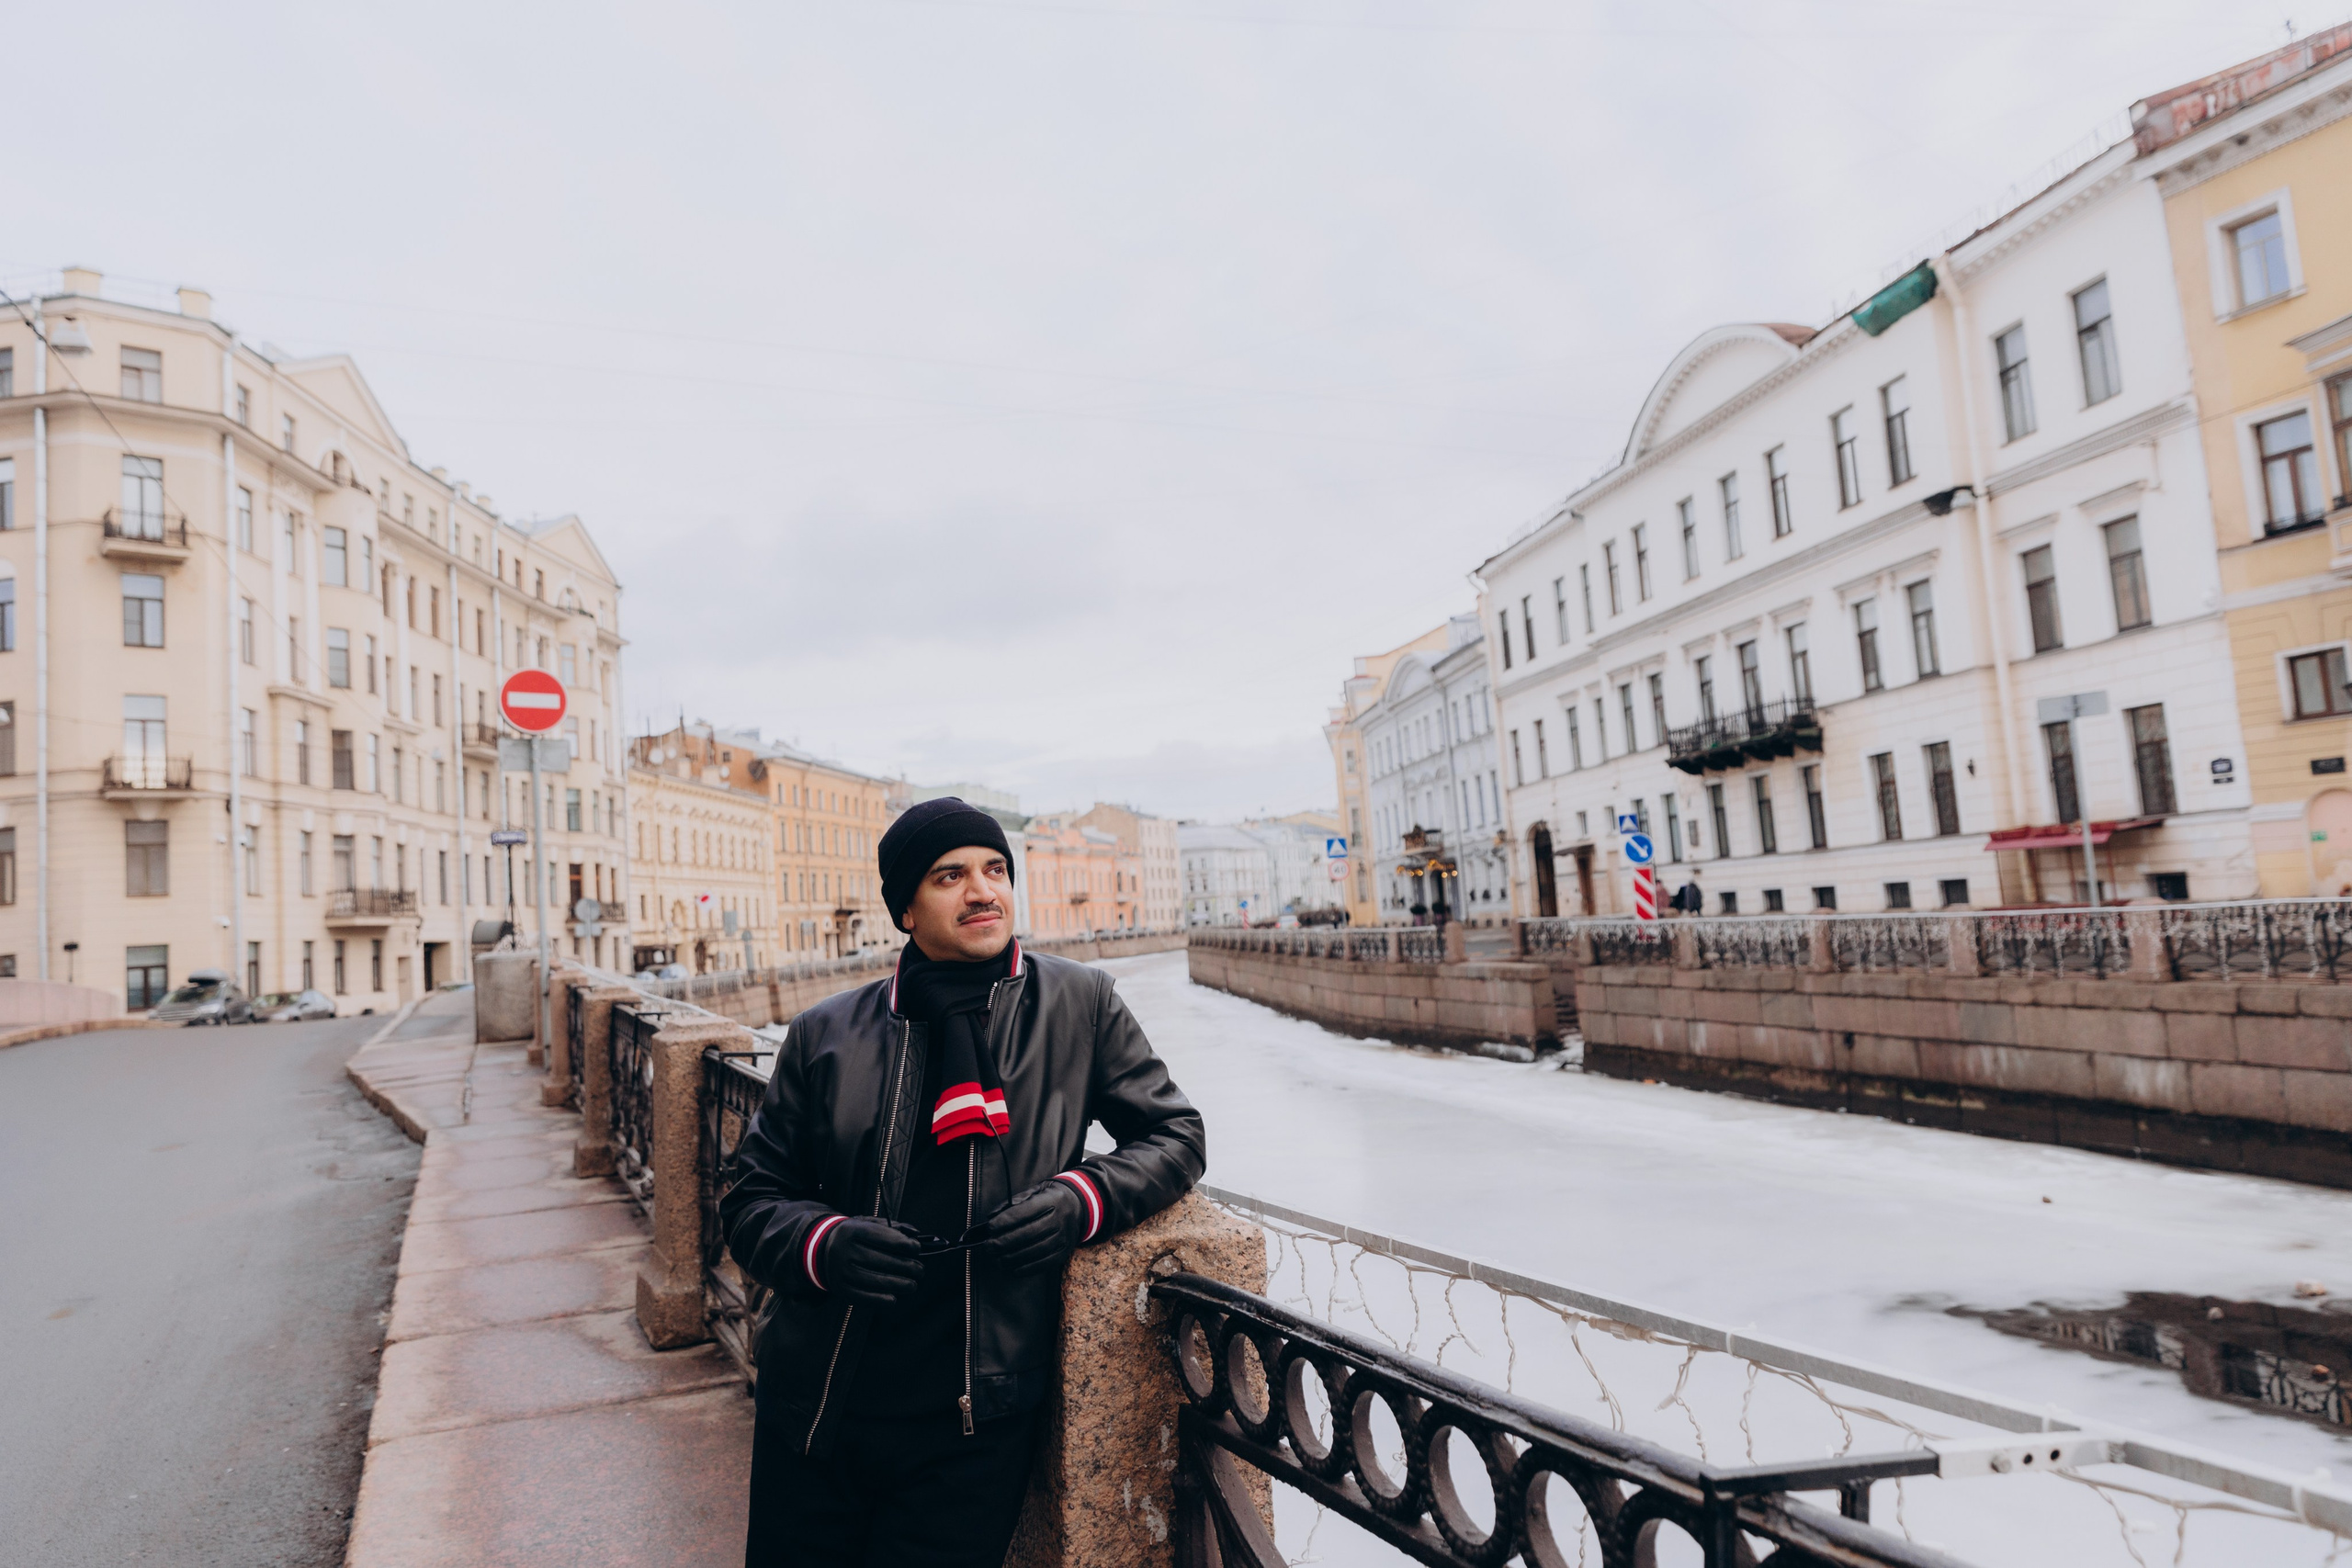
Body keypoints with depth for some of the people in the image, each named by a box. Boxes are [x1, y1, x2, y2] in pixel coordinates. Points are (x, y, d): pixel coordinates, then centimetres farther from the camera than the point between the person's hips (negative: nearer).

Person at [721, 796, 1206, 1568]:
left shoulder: (1080, 1005, -2)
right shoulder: (825, 1033, 1)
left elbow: (1173, 1132, 6)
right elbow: (751, 1195, 6)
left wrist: (1083, 1198, -14)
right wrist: (822, 1243, -16)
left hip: (975, 1425, -2)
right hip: (816, 1415, 2)